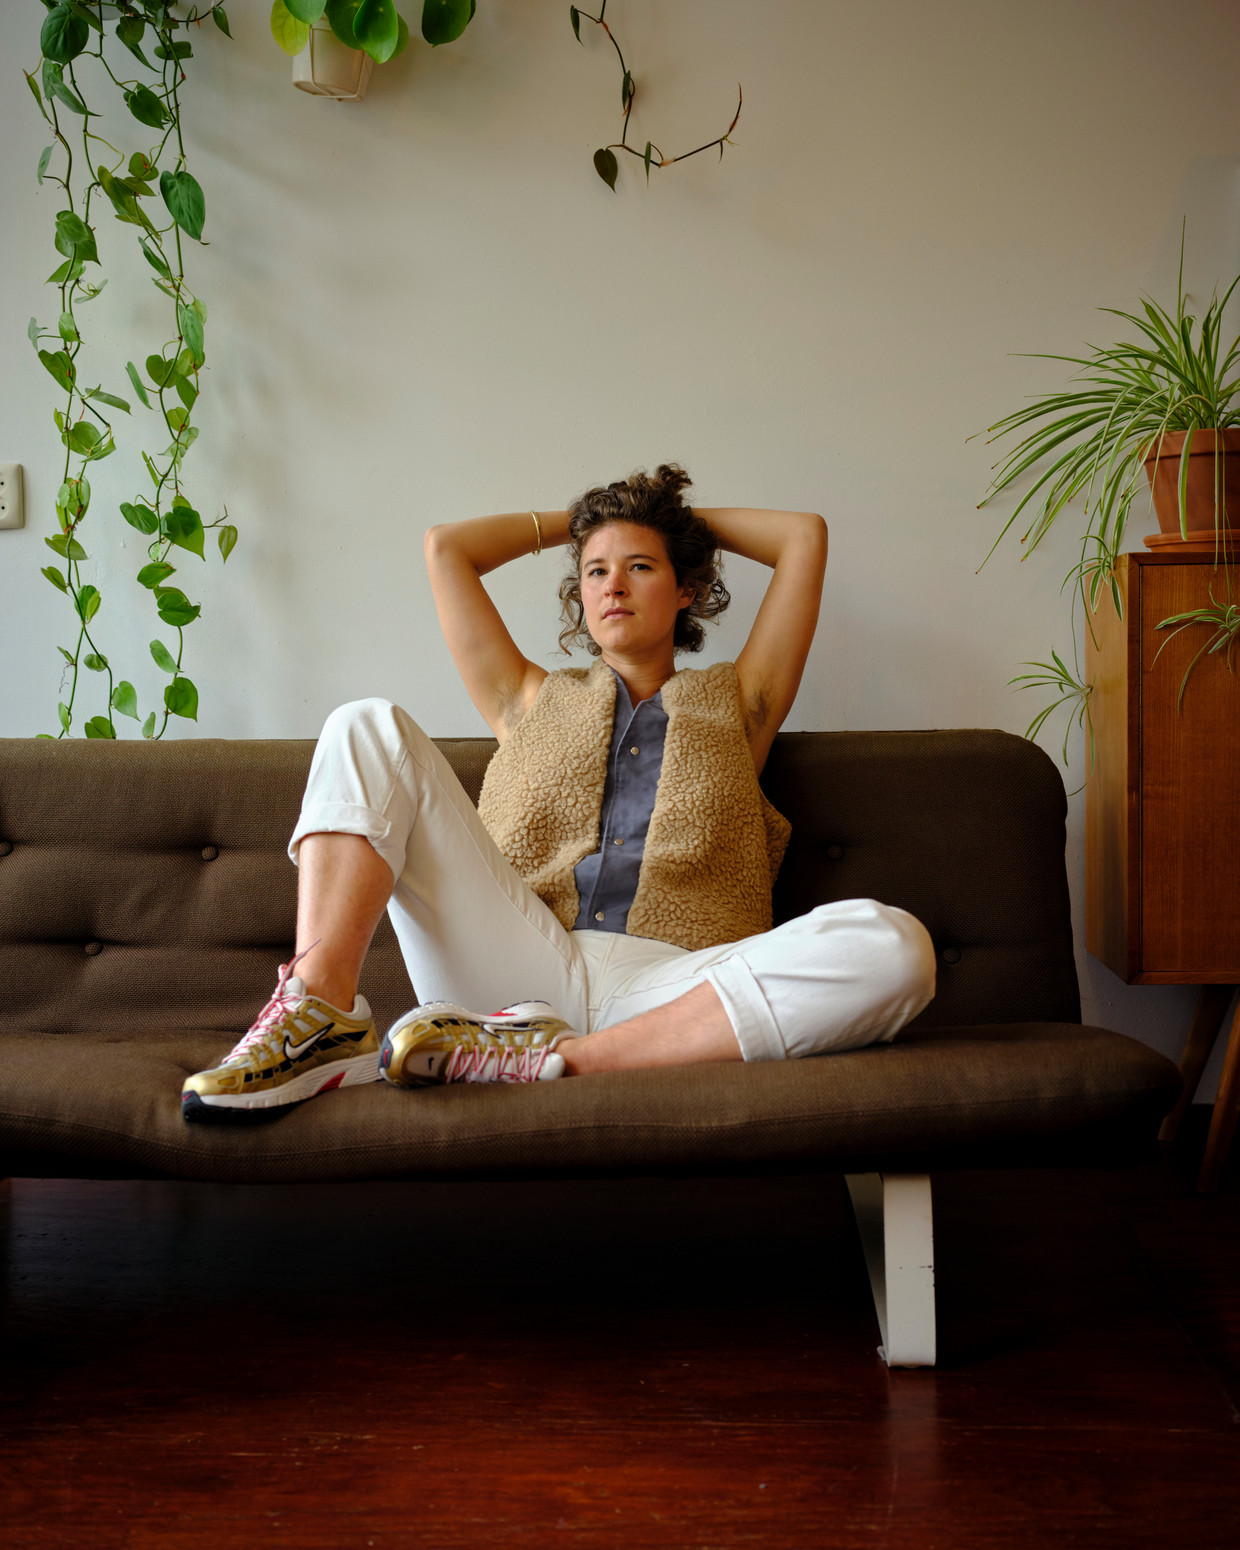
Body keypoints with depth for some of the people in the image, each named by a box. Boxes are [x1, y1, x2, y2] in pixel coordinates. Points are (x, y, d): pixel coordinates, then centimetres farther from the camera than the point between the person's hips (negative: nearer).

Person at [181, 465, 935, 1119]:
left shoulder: (734, 704, 28)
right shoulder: (534, 702, 30)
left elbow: (806, 535, 27)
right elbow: (446, 547, 30)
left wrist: (686, 516, 39)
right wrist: (569, 523, 41)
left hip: (666, 992, -1)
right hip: (523, 962, 1)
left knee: (895, 947, -32)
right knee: (369, 726, -11)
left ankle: (561, 1058, -34)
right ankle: (322, 1008, -33)